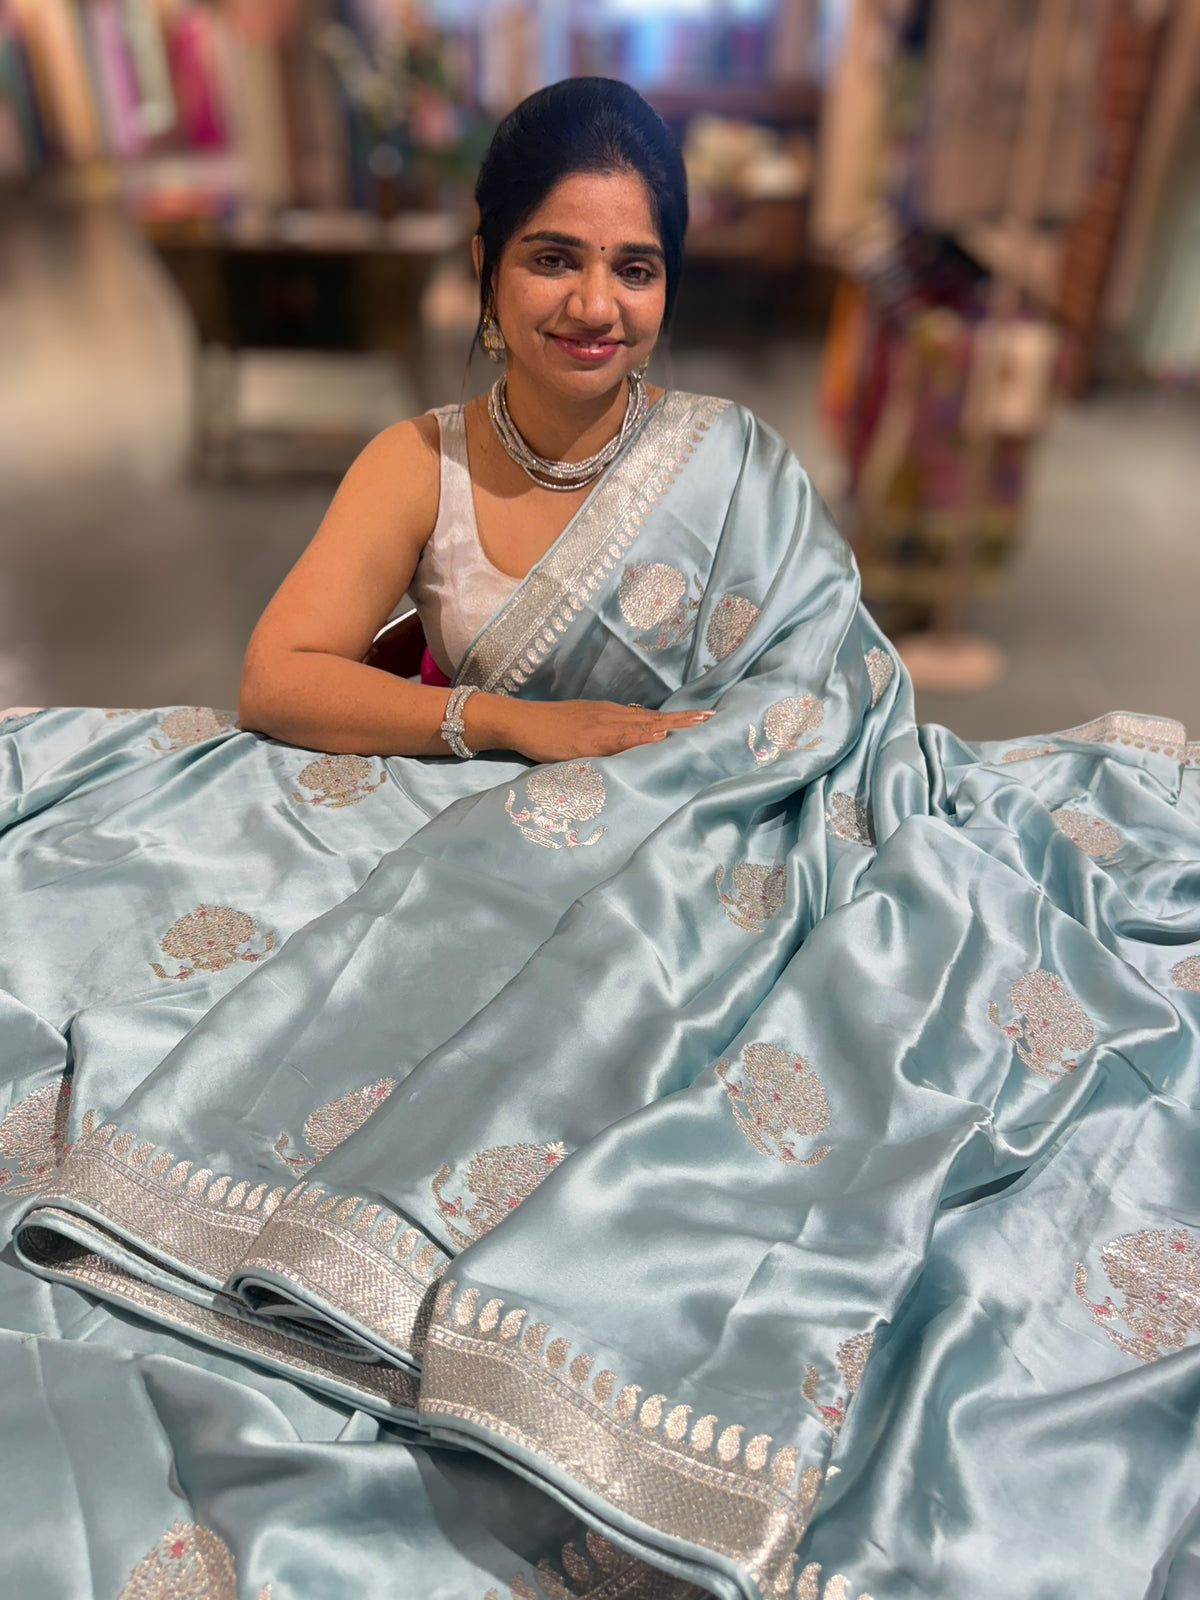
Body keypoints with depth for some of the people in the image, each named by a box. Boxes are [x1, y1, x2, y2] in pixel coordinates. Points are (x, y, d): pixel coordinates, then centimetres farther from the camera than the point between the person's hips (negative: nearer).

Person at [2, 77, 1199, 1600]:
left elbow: (822, 693, -3)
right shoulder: (421, 466, 2)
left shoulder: (734, 465, 0)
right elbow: (278, 678, -6)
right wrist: (516, 724, -18)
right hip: (463, 863, 2)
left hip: (699, 873, -1)